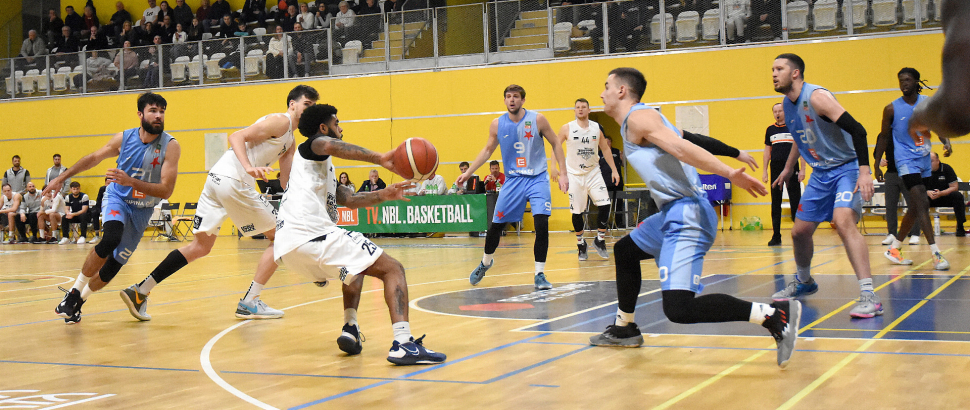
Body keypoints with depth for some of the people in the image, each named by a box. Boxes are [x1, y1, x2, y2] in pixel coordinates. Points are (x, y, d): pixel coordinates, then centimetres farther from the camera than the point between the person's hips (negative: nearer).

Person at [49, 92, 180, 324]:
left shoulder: (170, 146, -19)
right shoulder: (124, 138, -11)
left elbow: (166, 191, -25)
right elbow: (93, 158, 6)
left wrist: (131, 182, -36)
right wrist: (62, 178, 9)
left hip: (142, 210, 1)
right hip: (117, 198, -1)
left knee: (114, 264, 4)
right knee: (111, 239, -31)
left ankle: (79, 300, 28)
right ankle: (74, 292, -18)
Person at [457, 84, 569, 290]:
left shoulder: (537, 120, -10)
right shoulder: (497, 124, -3)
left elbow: (556, 144, -1)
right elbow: (487, 150, 11)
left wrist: (563, 173, -5)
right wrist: (468, 172, 6)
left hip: (538, 178, -2)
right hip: (513, 179, 2)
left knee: (542, 223, -17)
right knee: (496, 224, 4)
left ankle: (539, 275, -5)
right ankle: (485, 262, 33)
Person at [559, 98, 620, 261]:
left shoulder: (596, 128, 2)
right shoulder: (567, 128, -5)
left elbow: (605, 149, 12)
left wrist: (614, 170, 9)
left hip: (593, 172, 2)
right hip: (574, 174, -2)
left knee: (605, 205, -12)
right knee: (576, 211, -1)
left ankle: (600, 240, 4)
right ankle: (581, 244, 17)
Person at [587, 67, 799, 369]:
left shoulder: (638, 117, -9)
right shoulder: (635, 121, 22)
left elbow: (682, 148, -21)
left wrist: (729, 174, -30)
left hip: (686, 216, -11)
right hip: (674, 212, 11)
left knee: (678, 308, -22)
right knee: (625, 251, 32)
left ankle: (774, 315, -22)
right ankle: (624, 329, 46)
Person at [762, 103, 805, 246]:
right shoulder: (770, 130, 11)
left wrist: (802, 169, -6)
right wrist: (764, 171, 9)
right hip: (775, 168, 3)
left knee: (796, 202, -4)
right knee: (775, 203, 4)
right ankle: (776, 236, 7)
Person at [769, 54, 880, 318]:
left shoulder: (816, 97, -21)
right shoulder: (787, 104, 5)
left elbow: (856, 130, -27)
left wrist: (864, 171, -34)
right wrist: (788, 168, 33)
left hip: (847, 168, -9)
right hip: (820, 173, 9)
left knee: (843, 221, -30)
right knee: (799, 231, 11)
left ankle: (869, 296, -32)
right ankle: (804, 282, 38)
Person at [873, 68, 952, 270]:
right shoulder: (892, 109, -4)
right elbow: (884, 136, 4)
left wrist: (945, 141, -10)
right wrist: (876, 164, 4)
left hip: (924, 160, 5)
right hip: (906, 160, -5)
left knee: (915, 208, 10)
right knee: (922, 204, -19)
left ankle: (894, 248, 26)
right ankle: (936, 254, -22)